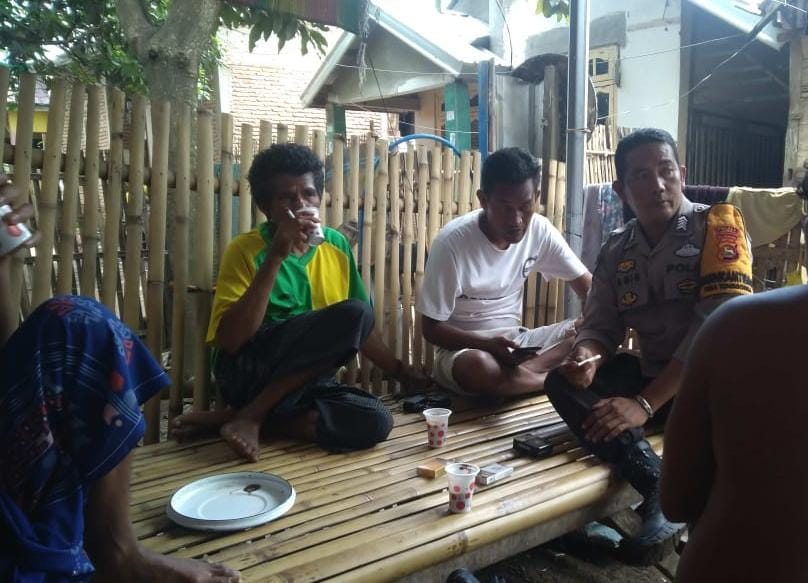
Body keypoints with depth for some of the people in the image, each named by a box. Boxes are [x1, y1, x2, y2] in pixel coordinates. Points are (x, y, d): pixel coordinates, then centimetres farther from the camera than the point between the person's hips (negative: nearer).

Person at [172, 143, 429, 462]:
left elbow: (360, 330, 19)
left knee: (376, 422, -25)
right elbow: (229, 341, -20)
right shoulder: (245, 249, -7)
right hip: (247, 371, -6)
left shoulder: (336, 245, 8)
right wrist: (276, 257, -23)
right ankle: (251, 415, -15)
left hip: (304, 380, 6)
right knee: (354, 313, -25)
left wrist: (400, 370, 14)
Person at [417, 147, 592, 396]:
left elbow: (588, 287, 0)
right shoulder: (452, 242, -21)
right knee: (479, 367, -39)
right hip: (464, 347, -4)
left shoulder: (540, 230, -7)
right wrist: (488, 344, -30)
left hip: (516, 342, 5)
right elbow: (431, 327, -15)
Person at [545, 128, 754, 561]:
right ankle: (660, 485, -25)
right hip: (652, 376, 6)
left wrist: (644, 404, -26)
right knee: (563, 382, -15)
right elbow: (601, 327, 5)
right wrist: (587, 355, -24)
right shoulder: (616, 251, 5)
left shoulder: (718, 224, -11)